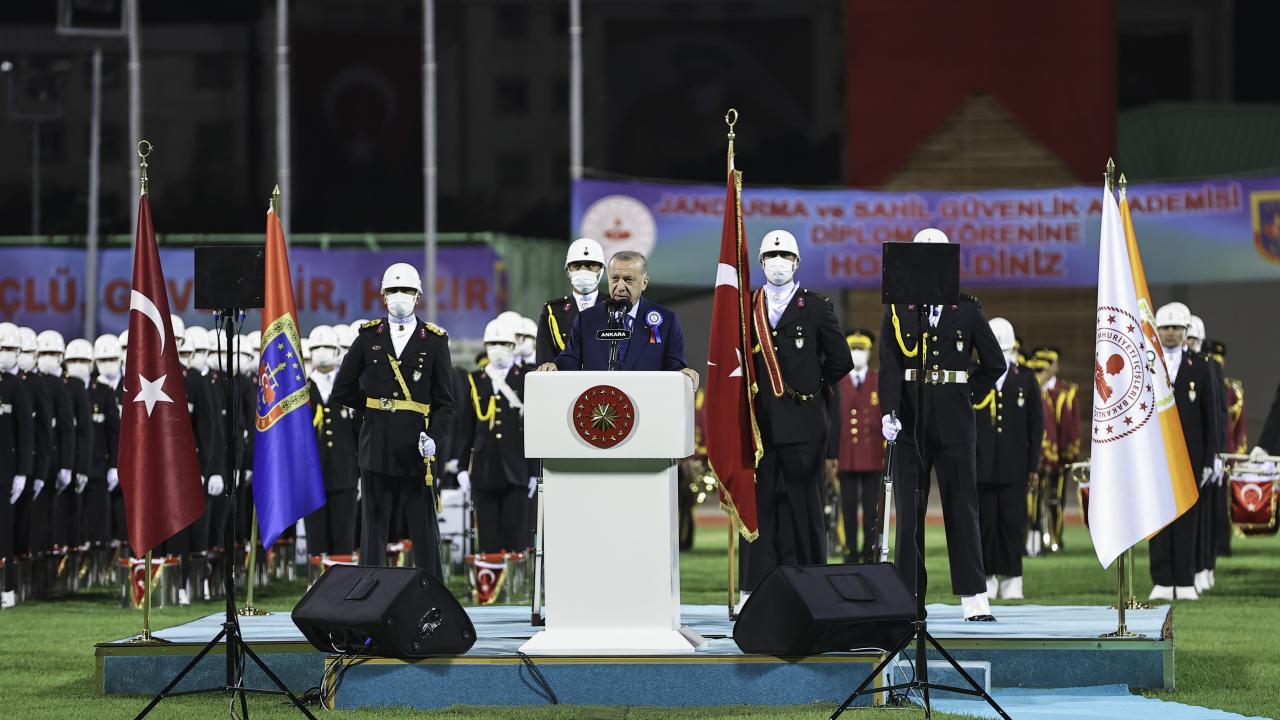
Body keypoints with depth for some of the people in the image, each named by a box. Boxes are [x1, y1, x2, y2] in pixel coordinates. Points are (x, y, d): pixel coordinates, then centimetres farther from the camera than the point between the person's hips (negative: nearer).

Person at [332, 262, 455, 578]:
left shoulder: (434, 341, 4)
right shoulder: (369, 336, 9)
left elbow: (445, 402, 1)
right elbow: (342, 391, 12)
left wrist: (436, 439, -14)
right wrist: (376, 406, 6)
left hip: (416, 448, -1)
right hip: (377, 447, 2)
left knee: (425, 532, 1)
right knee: (373, 530, 5)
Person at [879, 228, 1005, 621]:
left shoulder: (967, 309, 6)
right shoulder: (897, 309, 5)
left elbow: (994, 364, 13)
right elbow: (889, 366, -4)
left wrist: (966, 395, 6)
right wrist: (888, 412, -16)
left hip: (954, 423, 0)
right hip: (910, 422, 0)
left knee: (962, 508, 0)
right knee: (908, 511, 2)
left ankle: (974, 598, 0)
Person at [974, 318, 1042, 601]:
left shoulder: (1026, 379, 8)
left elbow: (1036, 424, 8)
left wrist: (1033, 465, 3)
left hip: (1014, 469, 0)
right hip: (980, 468, 0)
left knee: (1013, 522, -1)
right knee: (984, 522, 0)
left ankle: (1011, 580, 5)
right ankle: (987, 577, 7)